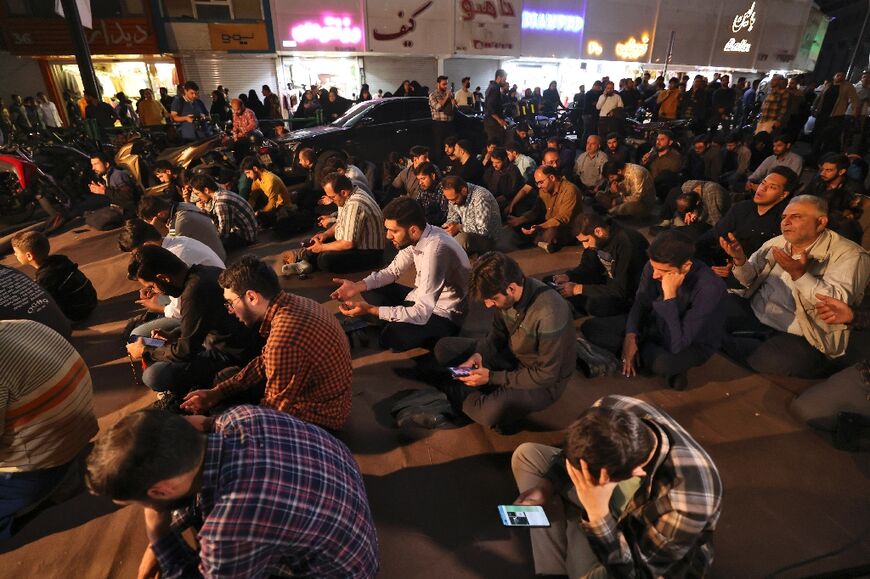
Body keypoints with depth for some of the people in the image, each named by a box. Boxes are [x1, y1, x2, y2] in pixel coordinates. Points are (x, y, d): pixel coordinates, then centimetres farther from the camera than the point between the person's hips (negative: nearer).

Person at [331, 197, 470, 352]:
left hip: (445, 317, -8)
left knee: (391, 336, -31)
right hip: (425, 300, 8)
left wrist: (370, 310, -28)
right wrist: (358, 286, -9)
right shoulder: (415, 237, -9)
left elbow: (421, 314, -32)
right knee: (371, 290, 4)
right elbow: (393, 270, 6)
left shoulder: (435, 250, -34)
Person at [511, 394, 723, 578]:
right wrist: (547, 485, -18)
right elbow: (575, 453, -5)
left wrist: (597, 514, -43)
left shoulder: (685, 503, -41)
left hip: (659, 555, -5)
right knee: (526, 455, -2)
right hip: (617, 497, 5)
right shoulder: (610, 409, -28)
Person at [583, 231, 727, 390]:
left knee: (664, 363, -41)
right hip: (658, 323, 5)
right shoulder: (655, 267, -19)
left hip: (694, 344, -5)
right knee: (590, 327, -7)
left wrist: (670, 295, -39)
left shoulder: (710, 288, -33)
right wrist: (631, 336, -17)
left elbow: (677, 344, -35)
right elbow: (641, 303, -1)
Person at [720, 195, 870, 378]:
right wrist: (740, 260, -13)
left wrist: (799, 274, -32)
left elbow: (837, 304, -20)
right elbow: (750, 281, 8)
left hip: (798, 336, -5)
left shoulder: (848, 254, -8)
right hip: (754, 313, 5)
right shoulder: (776, 243, 9)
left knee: (771, 360, -34)